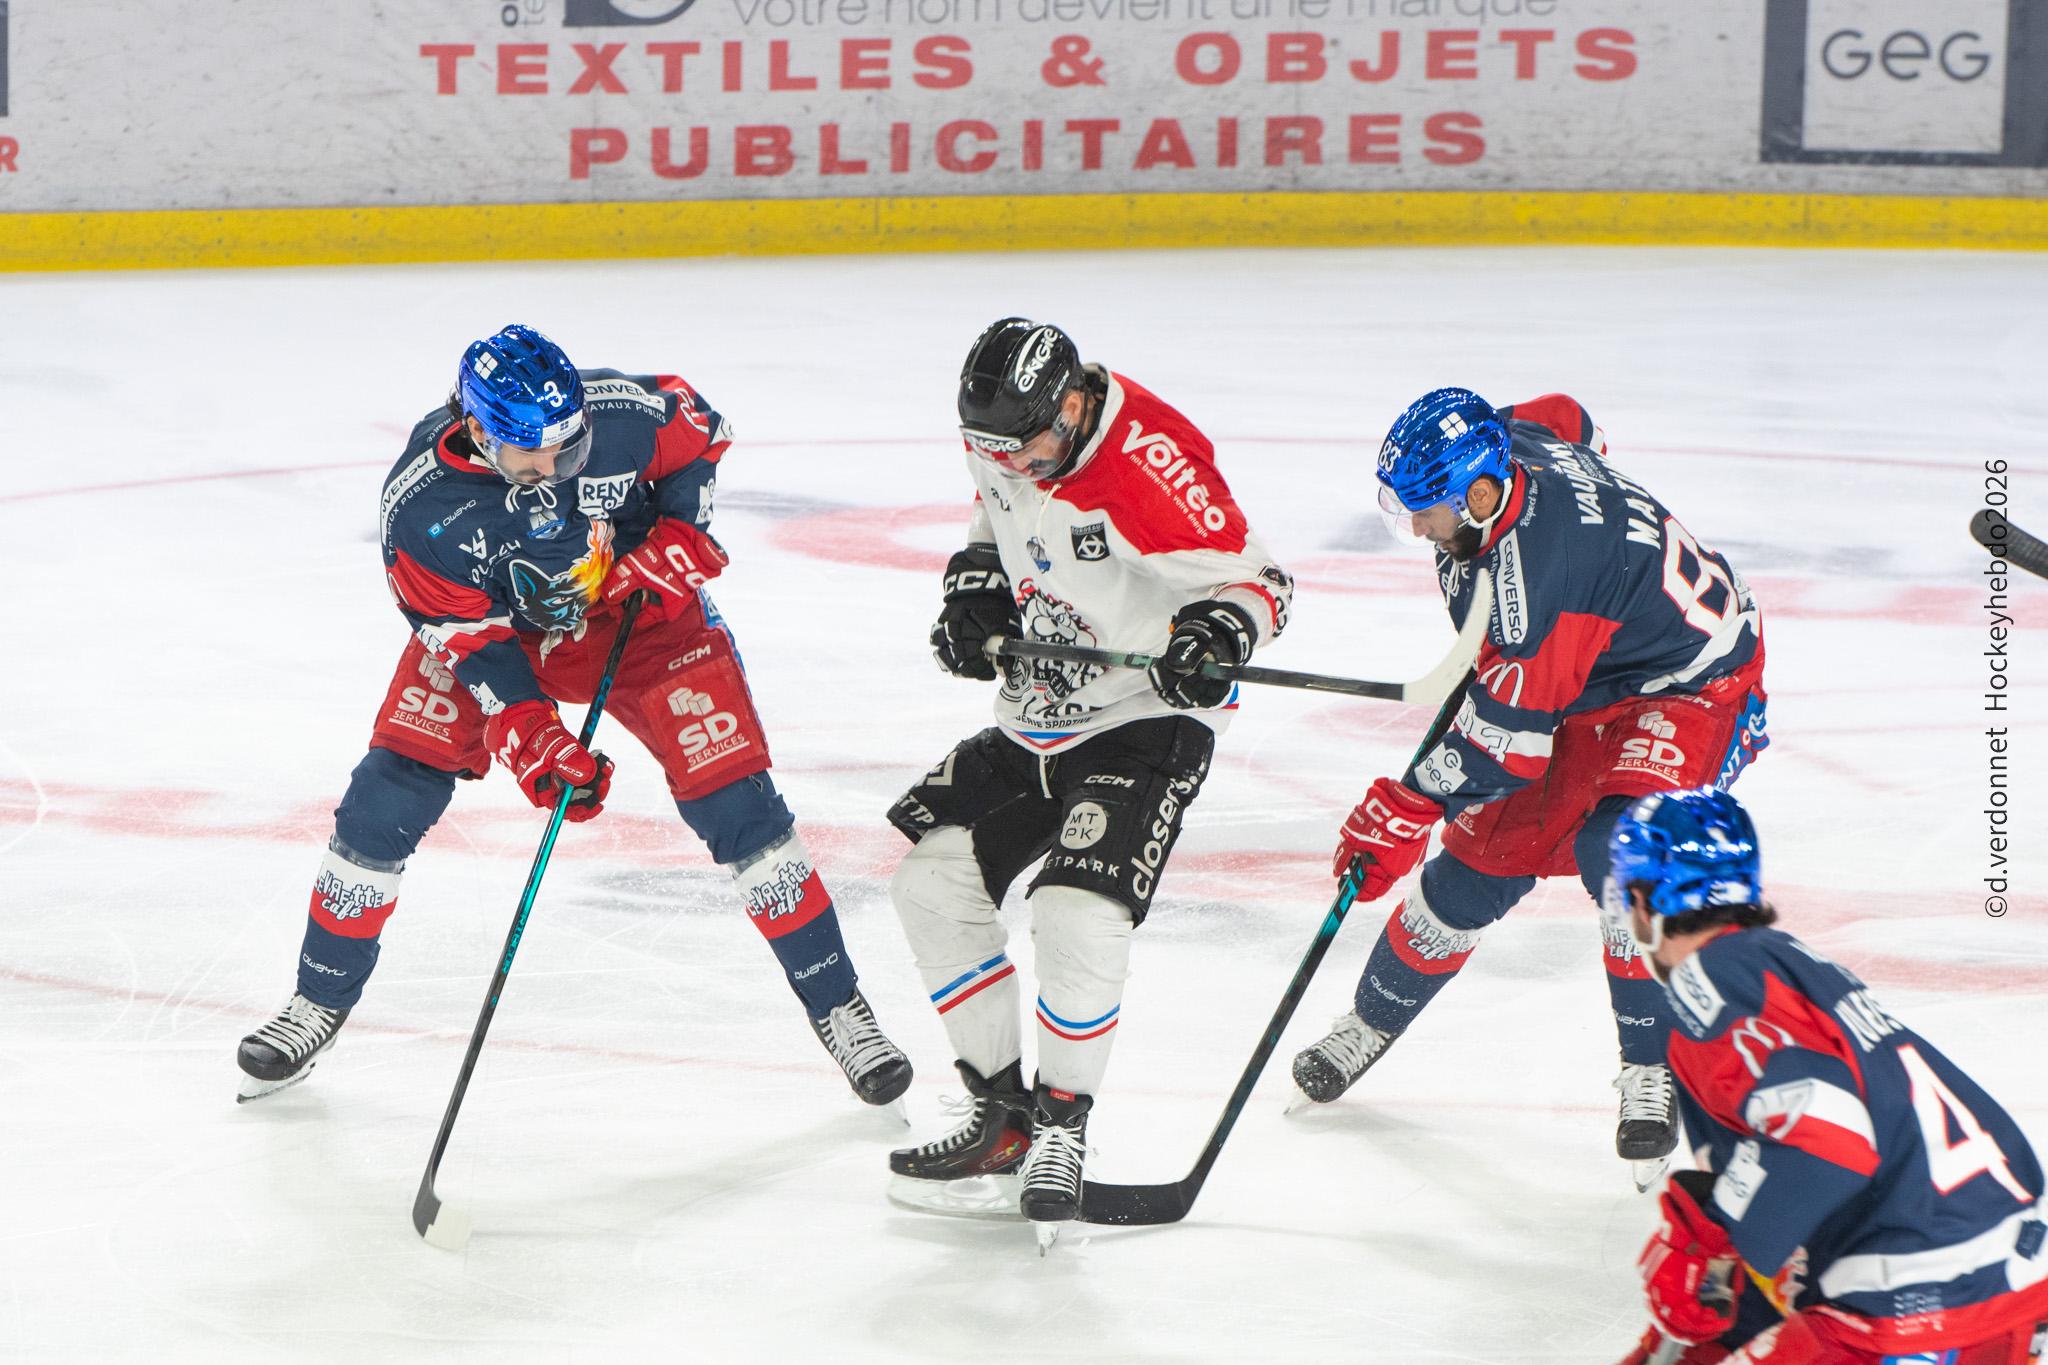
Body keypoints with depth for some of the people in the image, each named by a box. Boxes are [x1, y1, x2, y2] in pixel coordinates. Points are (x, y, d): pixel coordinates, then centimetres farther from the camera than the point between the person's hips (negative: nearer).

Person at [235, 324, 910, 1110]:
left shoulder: (624, 413, -29)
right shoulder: (418, 503, -29)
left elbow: (699, 429, -6)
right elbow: (467, 635, -22)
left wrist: (680, 530, -18)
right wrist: (529, 736, -32)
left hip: (639, 609, 0)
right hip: (489, 622, 0)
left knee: (734, 801, -9)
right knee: (389, 795, -10)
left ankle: (838, 1006, 5)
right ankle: (319, 1003, 11)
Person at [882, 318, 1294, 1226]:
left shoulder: (1149, 463, -27)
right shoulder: (1006, 442, -3)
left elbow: (1254, 578, -22)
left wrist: (1220, 630, -43)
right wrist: (972, 588, 1)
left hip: (1145, 719, -8)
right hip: (1033, 720, 8)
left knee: (1079, 914, -22)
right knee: (933, 880, 2)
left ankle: (1062, 1126, -2)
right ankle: (1003, 1115, 12)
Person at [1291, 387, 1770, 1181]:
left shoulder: (1538, 565, -39)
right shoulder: (1503, 446, -15)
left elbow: (1506, 733, -32)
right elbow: (1564, 418, 11)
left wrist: (1404, 811, -24)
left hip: (1692, 687, -9)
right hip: (1580, 678, 9)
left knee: (1618, 848, -31)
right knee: (1487, 851, 8)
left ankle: (1654, 1072, -19)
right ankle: (1372, 1023, 26)